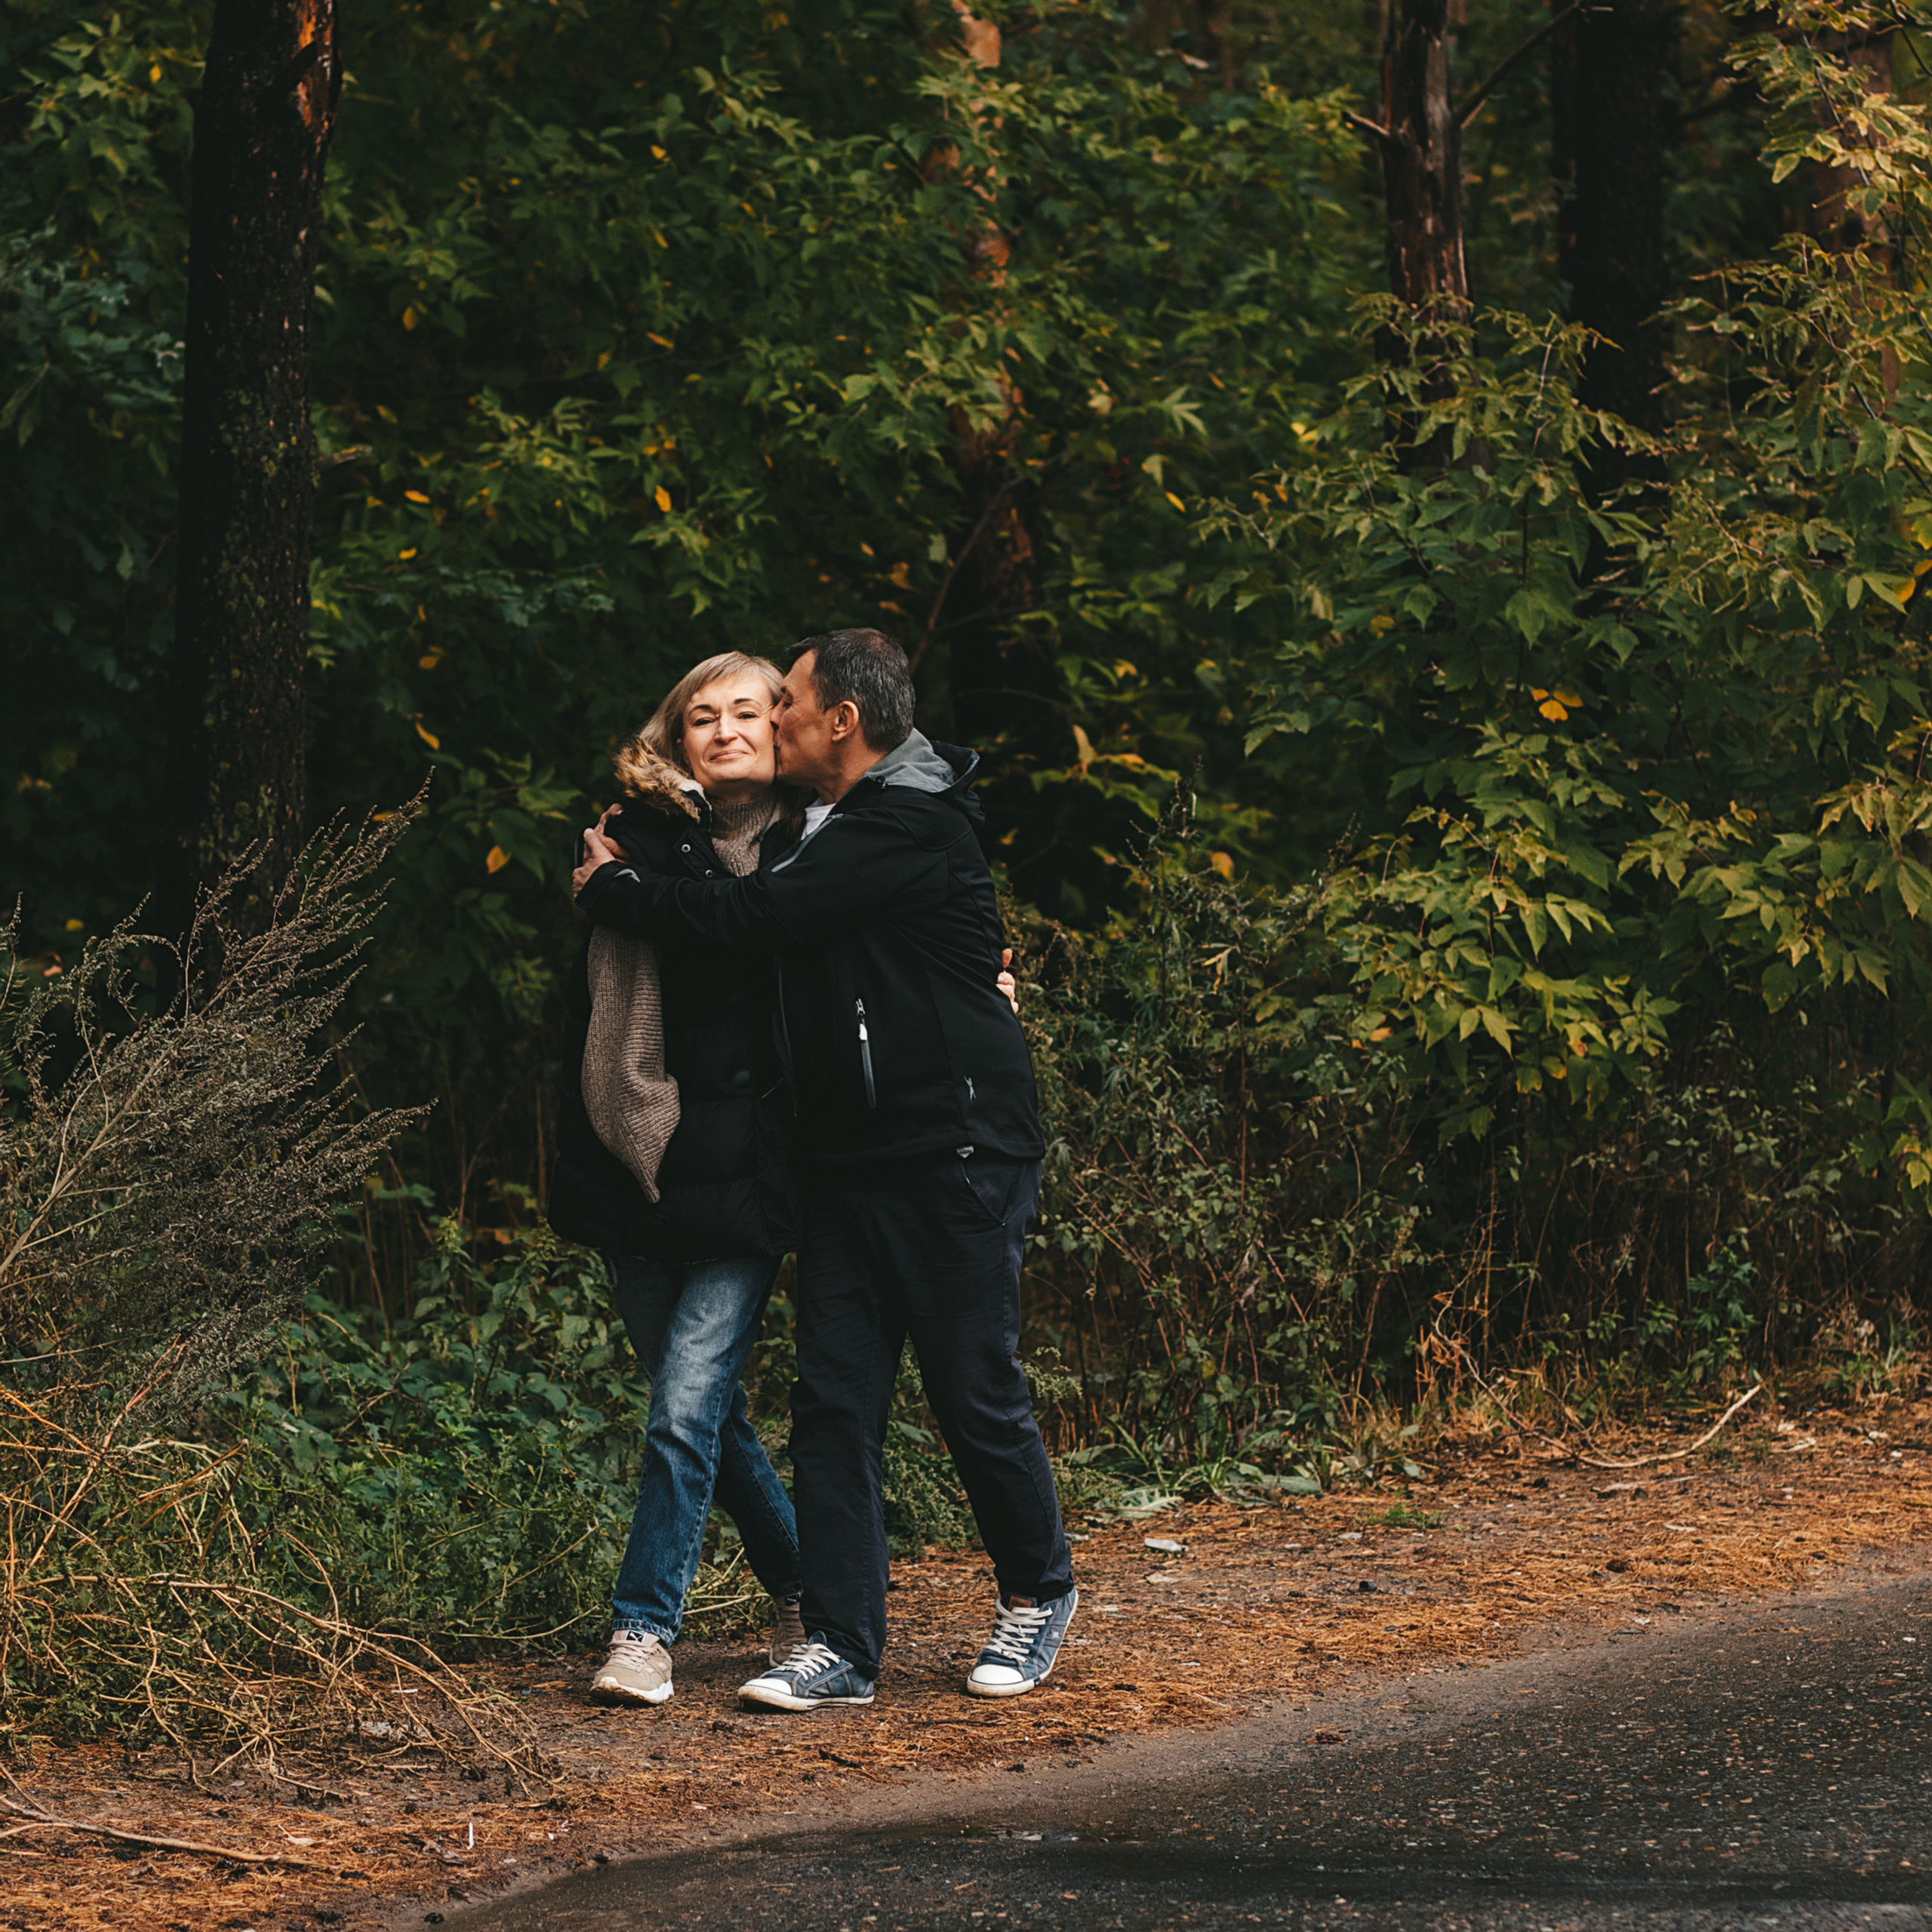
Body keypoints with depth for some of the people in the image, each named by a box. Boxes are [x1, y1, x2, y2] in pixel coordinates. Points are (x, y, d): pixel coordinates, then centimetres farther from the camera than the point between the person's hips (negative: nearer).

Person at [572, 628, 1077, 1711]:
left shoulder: (911, 829, -16)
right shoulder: (834, 828, 15)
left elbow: (751, 919, -20)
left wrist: (612, 887, -7)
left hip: (955, 1159, -9)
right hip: (849, 1164, 9)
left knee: (979, 1397, 1)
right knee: (836, 1403, 1)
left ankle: (1039, 1595, 24)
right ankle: (841, 1650, 2)